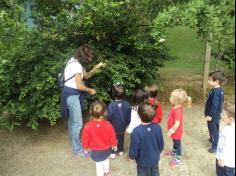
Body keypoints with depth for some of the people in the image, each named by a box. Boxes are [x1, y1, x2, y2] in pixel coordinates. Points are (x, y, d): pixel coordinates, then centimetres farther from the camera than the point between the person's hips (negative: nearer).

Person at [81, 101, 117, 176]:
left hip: (96, 151, -2)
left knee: (99, 165, 19)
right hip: (107, 149, 3)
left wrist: (86, 147, 8)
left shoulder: (87, 126, -28)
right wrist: (114, 144, 11)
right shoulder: (108, 125, -25)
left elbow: (85, 139, -13)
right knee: (106, 159, 33)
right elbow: (112, 136, -10)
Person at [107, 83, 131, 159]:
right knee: (121, 138, 23)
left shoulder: (111, 105, -30)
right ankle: (120, 151, 40)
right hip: (123, 127, 4)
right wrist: (127, 124, 12)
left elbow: (109, 117, -19)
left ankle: (112, 153, 29)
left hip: (114, 127, -3)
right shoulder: (127, 104, -16)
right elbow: (129, 116, -5)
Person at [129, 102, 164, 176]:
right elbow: (161, 144, -4)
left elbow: (134, 148, -21)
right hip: (155, 159, 4)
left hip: (143, 161, -3)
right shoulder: (157, 127, -18)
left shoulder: (137, 131, -32)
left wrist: (131, 156, 1)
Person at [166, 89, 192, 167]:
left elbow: (177, 124, -33)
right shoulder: (177, 107, -7)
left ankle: (178, 159, 30)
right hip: (175, 131, 9)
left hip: (176, 131, -9)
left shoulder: (177, 111, -35)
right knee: (175, 142, 30)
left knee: (177, 144, 11)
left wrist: (170, 131, -21)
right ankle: (173, 152, 54)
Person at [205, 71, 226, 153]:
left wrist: (210, 115, -21)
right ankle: (213, 139, 45)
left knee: (213, 130, 4)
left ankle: (215, 146, 15)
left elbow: (214, 105, -29)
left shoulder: (215, 92, -29)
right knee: (215, 129, 25)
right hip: (216, 115, 9)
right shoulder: (220, 90, 1)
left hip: (213, 116, -9)